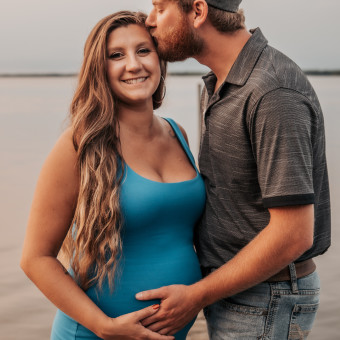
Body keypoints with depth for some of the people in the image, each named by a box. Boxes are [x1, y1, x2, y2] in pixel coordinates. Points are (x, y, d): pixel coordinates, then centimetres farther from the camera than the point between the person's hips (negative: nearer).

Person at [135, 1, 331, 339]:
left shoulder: (274, 93, -24)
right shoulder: (220, 85, 7)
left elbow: (293, 234, -26)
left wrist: (196, 296, -18)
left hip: (266, 303, -9)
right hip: (233, 288, 9)